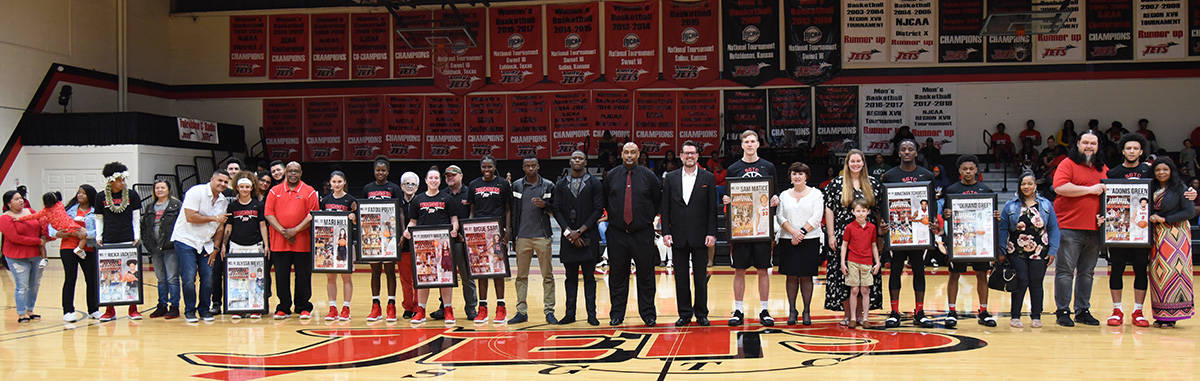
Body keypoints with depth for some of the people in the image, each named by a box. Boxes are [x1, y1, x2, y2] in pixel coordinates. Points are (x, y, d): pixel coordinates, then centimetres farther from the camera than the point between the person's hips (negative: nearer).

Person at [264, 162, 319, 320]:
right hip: (279, 242, 2)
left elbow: (312, 215, -3)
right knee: (281, 276, 4)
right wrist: (283, 231, -10)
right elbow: (268, 213, 2)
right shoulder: (275, 191, 9)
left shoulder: (309, 192, 4)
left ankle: (303, 308, 13)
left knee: (303, 276, 2)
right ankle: (283, 308, 14)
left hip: (302, 242, -1)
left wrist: (295, 230, -12)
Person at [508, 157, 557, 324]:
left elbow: (555, 210, 8)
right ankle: (521, 311, 9)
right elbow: (513, 212, 10)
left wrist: (544, 205, -13)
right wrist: (513, 236, 7)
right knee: (521, 276, 4)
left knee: (547, 275, -1)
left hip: (542, 236, -1)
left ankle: (549, 311, 4)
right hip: (522, 237, 1)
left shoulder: (548, 186, 5)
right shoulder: (516, 186, 8)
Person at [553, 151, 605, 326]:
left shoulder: (594, 183, 3)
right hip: (568, 237, 2)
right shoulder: (561, 184, 9)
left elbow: (598, 209, -3)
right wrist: (568, 232, -8)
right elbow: (557, 210, 5)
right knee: (571, 277, 6)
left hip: (588, 236, -2)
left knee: (589, 277, 0)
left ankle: (591, 314, 2)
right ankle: (570, 313, 10)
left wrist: (580, 231, -9)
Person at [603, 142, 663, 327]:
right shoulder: (611, 176, 5)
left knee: (646, 275, 2)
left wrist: (649, 217, 8)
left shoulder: (648, 176, 2)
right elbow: (604, 200, 16)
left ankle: (648, 313, 12)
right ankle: (617, 314, 13)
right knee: (617, 275, 5)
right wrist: (613, 216, 11)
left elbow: (658, 199, 11)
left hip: (643, 234, -1)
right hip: (617, 233, 1)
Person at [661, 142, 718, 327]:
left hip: (700, 236, -1)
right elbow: (665, 207, 6)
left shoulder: (708, 178, 3)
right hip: (678, 236, 1)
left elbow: (712, 208, 1)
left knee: (701, 276, 4)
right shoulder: (670, 178, 7)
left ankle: (701, 313, 13)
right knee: (681, 276, 5)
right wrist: (666, 232, -2)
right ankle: (685, 313, 13)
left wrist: (711, 233, -6)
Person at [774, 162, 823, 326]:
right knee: (791, 276, 2)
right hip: (787, 241, 2)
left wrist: (801, 232, -13)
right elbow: (780, 217, 2)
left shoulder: (816, 194, 5)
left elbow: (816, 217, -4)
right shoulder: (784, 195, 11)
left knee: (806, 276, -1)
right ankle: (792, 310, 9)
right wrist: (793, 232, -13)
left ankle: (806, 311, 5)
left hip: (810, 240, -2)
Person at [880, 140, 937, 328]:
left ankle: (919, 313, 13)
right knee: (895, 270, 2)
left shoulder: (927, 175, 8)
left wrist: (932, 222, -6)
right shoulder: (889, 175, 5)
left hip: (919, 229, 1)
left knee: (919, 270, 6)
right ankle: (894, 313, 8)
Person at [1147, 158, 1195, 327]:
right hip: (1157, 234, 5)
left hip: (1176, 232, -5)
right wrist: (1151, 217, 0)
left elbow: (1189, 212, -7)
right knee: (1158, 271, 1)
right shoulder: (1152, 189, 12)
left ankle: (1172, 315, -7)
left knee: (1174, 269, -9)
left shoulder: (1180, 187, -4)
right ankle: (1161, 314, 5)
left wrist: (1164, 219, -12)